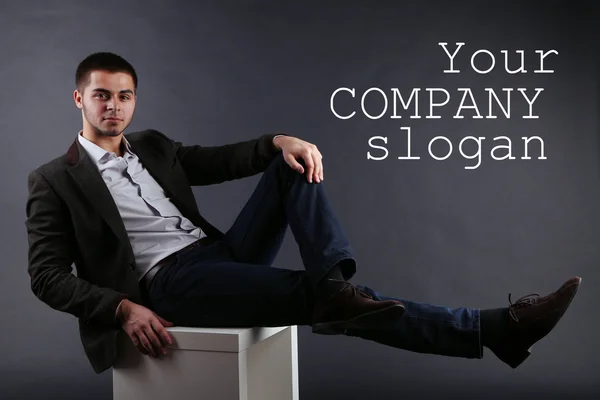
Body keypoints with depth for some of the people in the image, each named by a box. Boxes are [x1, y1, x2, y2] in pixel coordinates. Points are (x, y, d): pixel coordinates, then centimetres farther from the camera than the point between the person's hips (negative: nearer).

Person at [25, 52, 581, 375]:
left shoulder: (152, 146, 21)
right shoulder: (53, 180, 5)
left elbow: (221, 160, 12)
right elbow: (47, 276, -2)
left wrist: (278, 141, -10)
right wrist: (123, 308, -18)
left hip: (221, 254, 7)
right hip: (170, 282, -6)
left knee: (295, 163, -8)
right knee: (309, 293, -25)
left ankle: (335, 286, -30)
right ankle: (493, 329, -26)